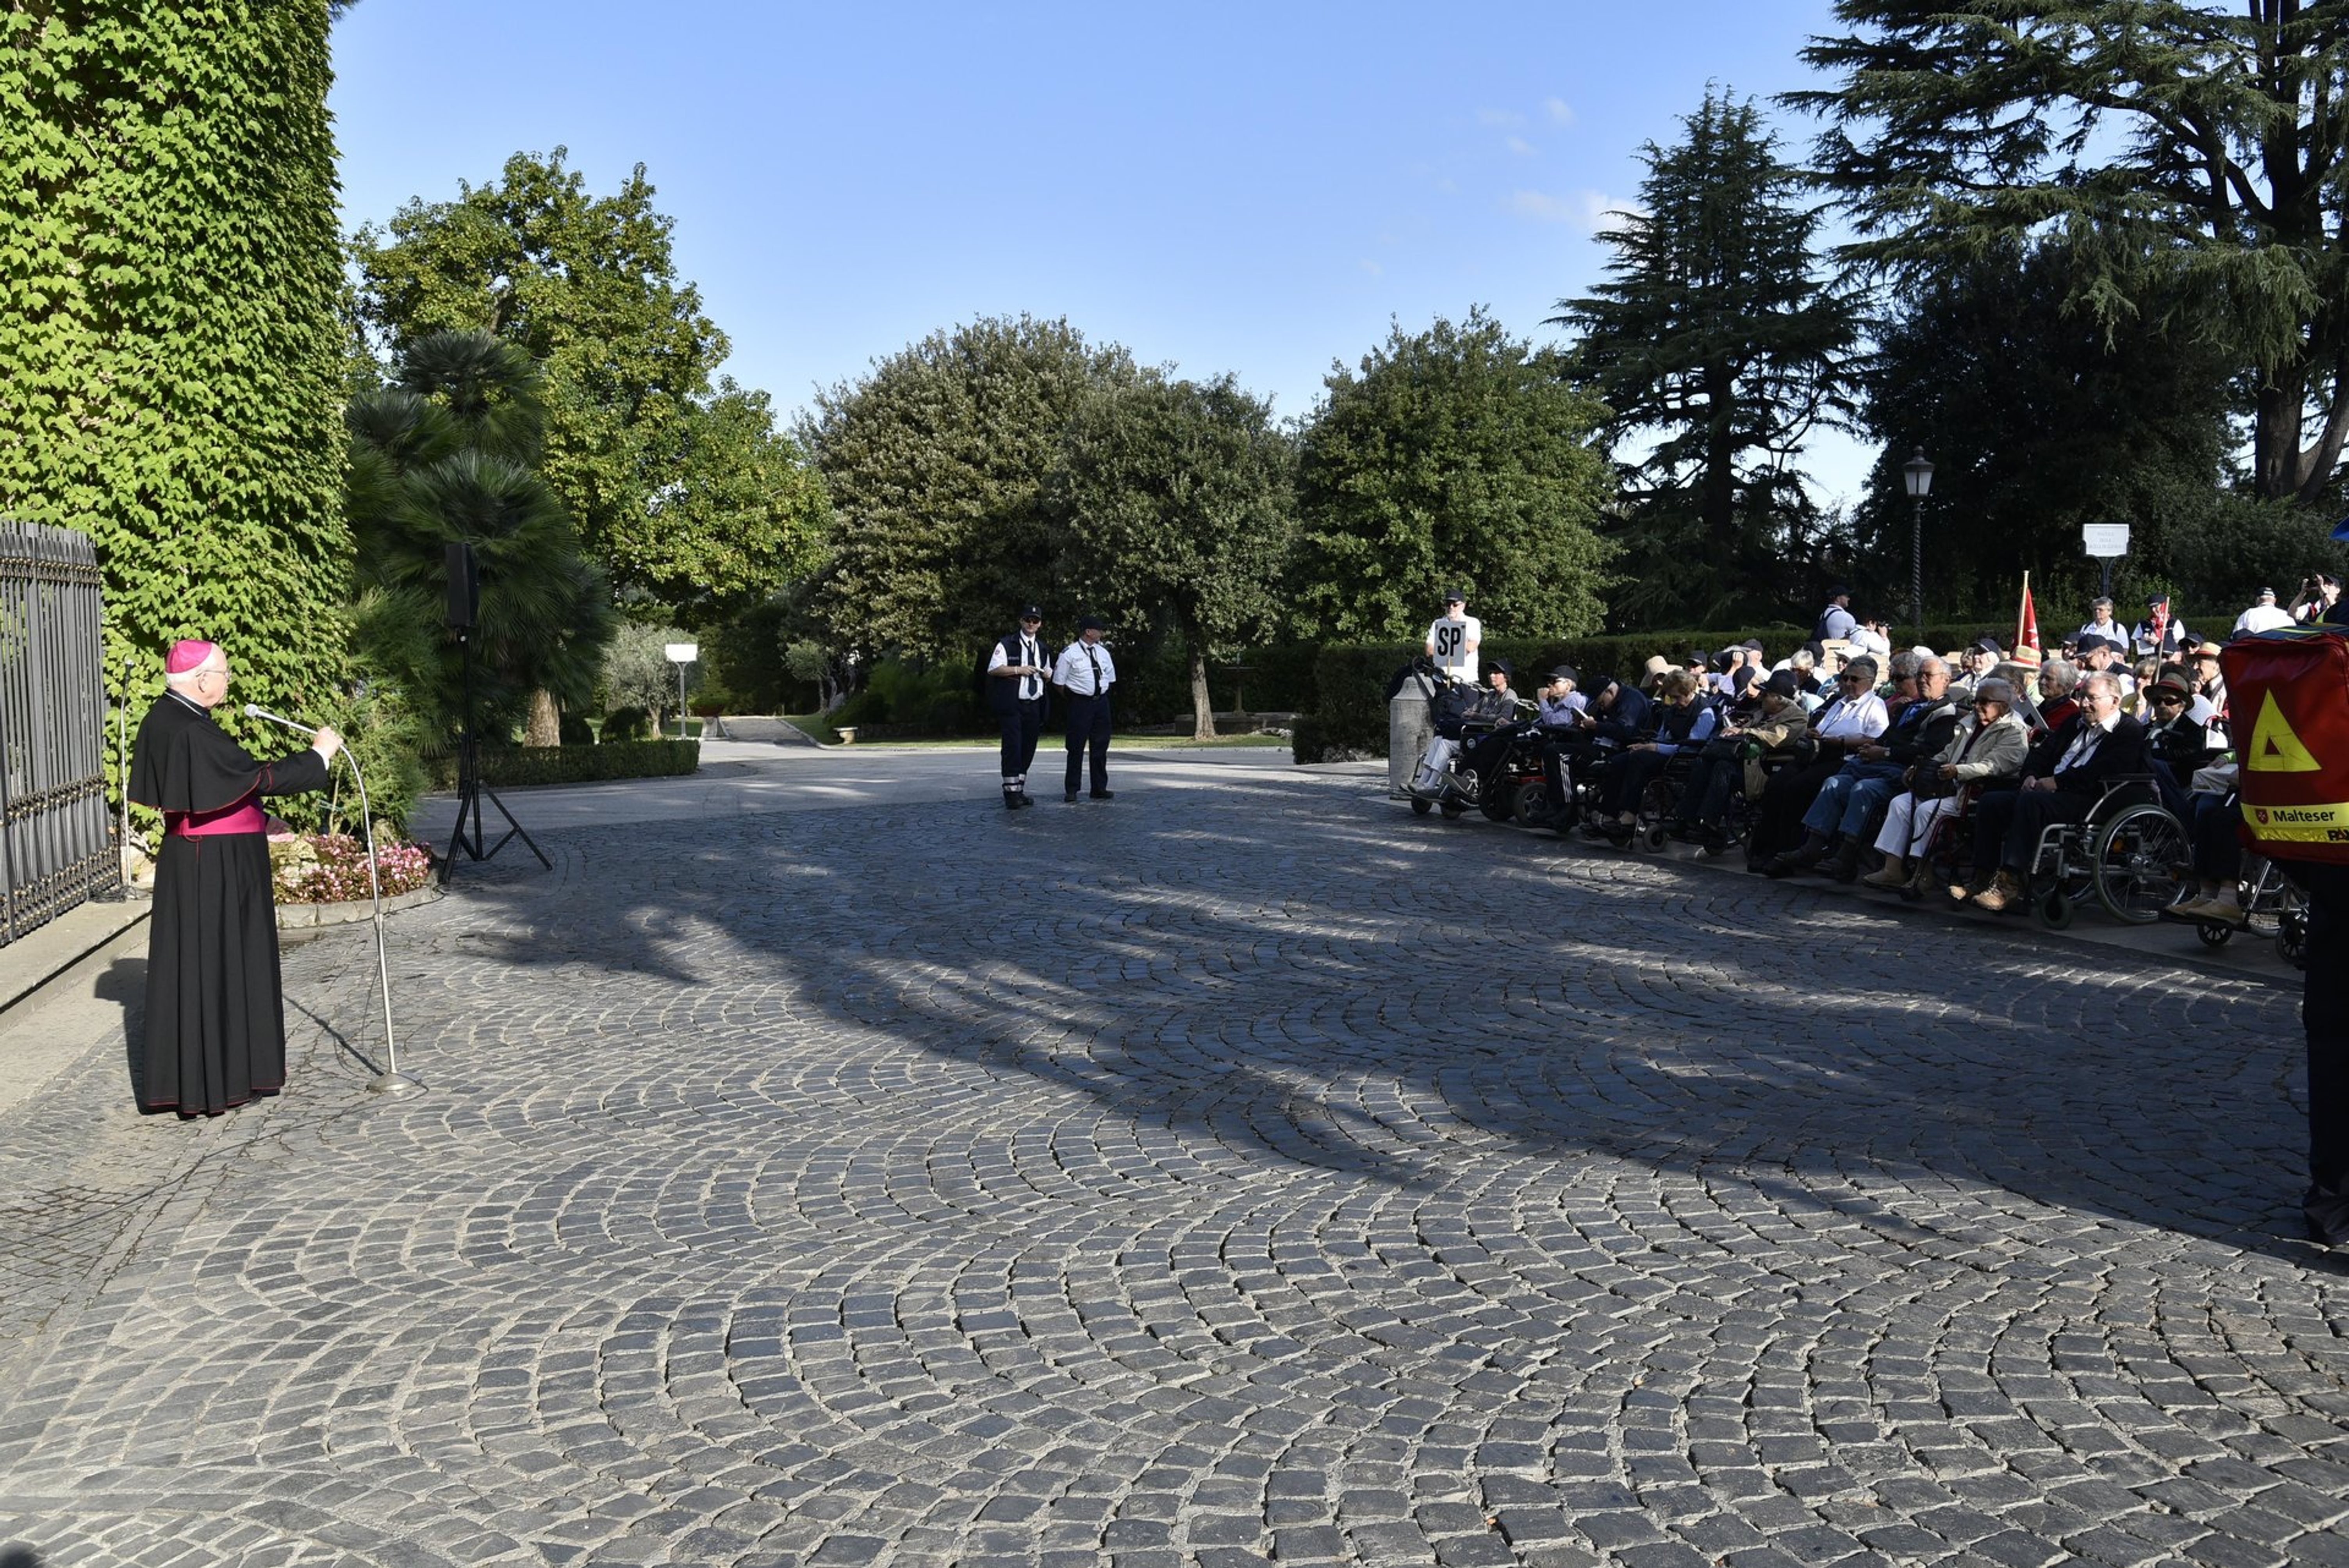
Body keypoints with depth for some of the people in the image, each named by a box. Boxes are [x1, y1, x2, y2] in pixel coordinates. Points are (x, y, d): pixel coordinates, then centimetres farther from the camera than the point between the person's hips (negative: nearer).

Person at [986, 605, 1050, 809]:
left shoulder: (1042, 648, 18)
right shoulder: (1006, 644, -2)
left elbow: (1047, 673, 27)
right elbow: (993, 669, -10)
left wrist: (1047, 673, 3)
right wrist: (1018, 670, -17)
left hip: (1034, 706, 6)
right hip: (1012, 706, -6)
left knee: (1028, 749, 9)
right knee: (1013, 748, -11)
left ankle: (1019, 791, 18)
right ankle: (1011, 793, -9)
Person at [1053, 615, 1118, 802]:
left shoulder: (1103, 653, 12)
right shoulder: (1070, 653, -7)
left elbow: (1110, 678, 21)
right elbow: (1059, 682, -4)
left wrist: (1101, 694, 13)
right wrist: (1072, 698, 0)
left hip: (1102, 701, 6)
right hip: (1080, 702, -6)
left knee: (1101, 747, 9)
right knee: (1077, 747, -4)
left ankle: (1100, 789, 18)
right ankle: (1071, 791, 2)